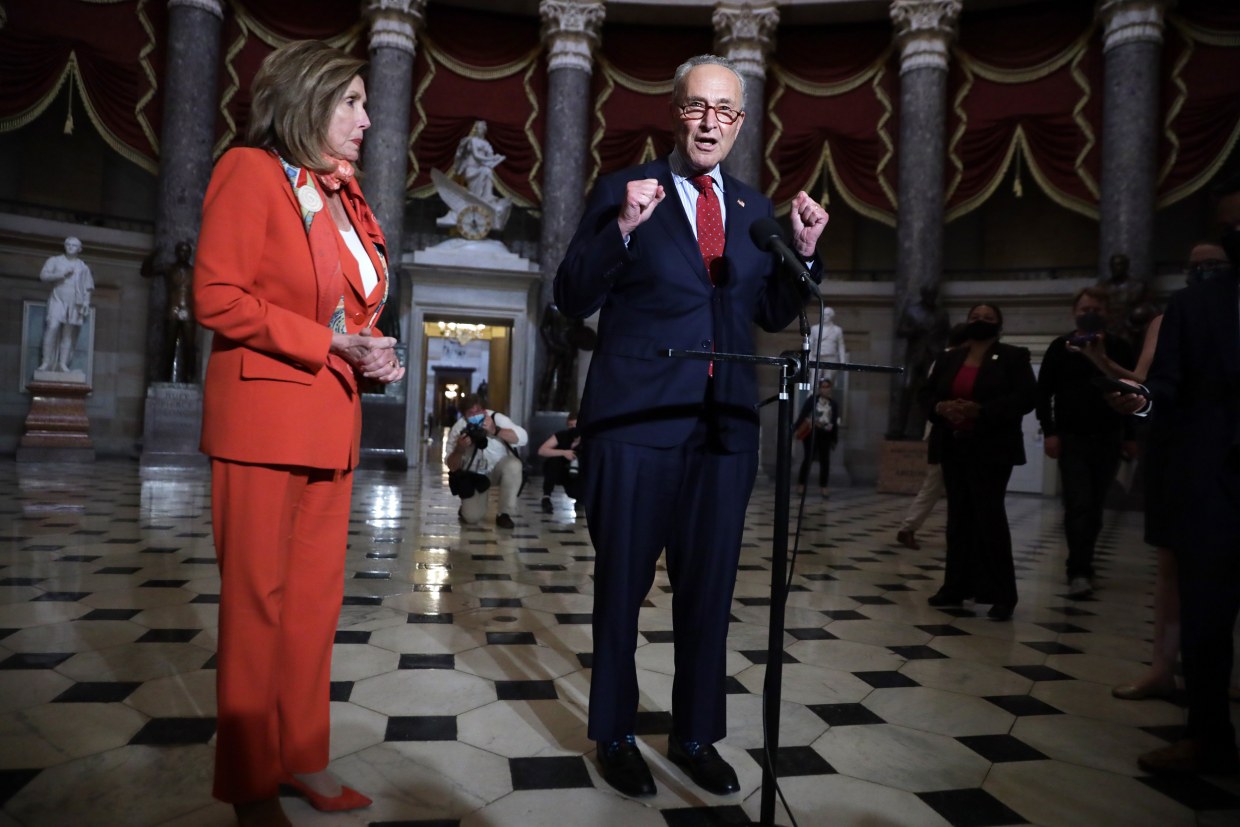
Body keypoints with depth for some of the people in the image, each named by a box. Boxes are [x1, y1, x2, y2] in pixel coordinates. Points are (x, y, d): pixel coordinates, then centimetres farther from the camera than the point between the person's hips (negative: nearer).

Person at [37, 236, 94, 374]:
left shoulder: (83, 267, 17)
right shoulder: (55, 261, 14)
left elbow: (87, 288, 13)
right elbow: (43, 275, 1)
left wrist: (86, 303, 0)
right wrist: (62, 274, -9)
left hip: (75, 304, 1)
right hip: (58, 300, -1)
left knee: (69, 333, -2)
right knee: (52, 328, -17)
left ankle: (63, 364, -3)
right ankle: (46, 362, -16)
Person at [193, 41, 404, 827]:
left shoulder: (345, 196, 17)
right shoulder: (251, 172, -5)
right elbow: (219, 296, -12)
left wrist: (373, 351, 4)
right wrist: (331, 344, -17)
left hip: (331, 421, 7)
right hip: (264, 415, -7)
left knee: (318, 596, 10)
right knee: (257, 599, 2)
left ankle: (302, 756, 24)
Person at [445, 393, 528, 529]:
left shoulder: (496, 418, -21)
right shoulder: (458, 429, -18)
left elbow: (523, 438, -33)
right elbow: (452, 467, -16)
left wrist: (495, 430, -44)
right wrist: (459, 449, -37)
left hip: (498, 468, 1)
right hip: (474, 475, 0)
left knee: (513, 465, -34)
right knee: (472, 518, -18)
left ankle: (504, 514, -16)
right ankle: (468, 506, 23)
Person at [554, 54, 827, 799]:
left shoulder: (756, 208, 12)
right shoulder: (624, 191, -1)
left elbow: (773, 316, 15)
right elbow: (573, 300, -6)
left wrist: (803, 251, -1)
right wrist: (623, 228, -20)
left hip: (726, 421, 4)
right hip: (636, 417, -4)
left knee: (710, 586, 12)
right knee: (623, 581, 9)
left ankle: (697, 734, 30)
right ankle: (616, 734, 28)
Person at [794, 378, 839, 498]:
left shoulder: (833, 404, 10)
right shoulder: (812, 399, -1)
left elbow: (835, 422, 12)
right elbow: (803, 415, -6)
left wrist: (834, 439, 10)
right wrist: (795, 429, -14)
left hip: (825, 435, 4)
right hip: (811, 432, -4)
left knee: (825, 461, 4)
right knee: (808, 458, -3)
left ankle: (823, 488, 11)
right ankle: (801, 485, 6)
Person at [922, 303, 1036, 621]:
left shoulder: (1013, 357, 0)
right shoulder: (948, 359, 14)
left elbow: (1025, 398, -10)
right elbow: (928, 395, 13)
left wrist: (981, 410, -22)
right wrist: (941, 408, -11)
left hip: (991, 450, -5)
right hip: (954, 448, 5)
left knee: (990, 516, -7)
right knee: (959, 517, 8)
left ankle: (1001, 594, 1)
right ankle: (956, 586, 16)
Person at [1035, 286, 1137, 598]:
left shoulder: (1120, 349, 8)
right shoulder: (1060, 347, 2)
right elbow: (1044, 392, 0)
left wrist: (1131, 436, 5)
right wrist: (1049, 431, -9)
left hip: (1107, 439, 3)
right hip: (1071, 437, -2)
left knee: (1094, 507, 9)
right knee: (1078, 505, -10)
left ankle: (1082, 565, 21)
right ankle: (1079, 571, -9)